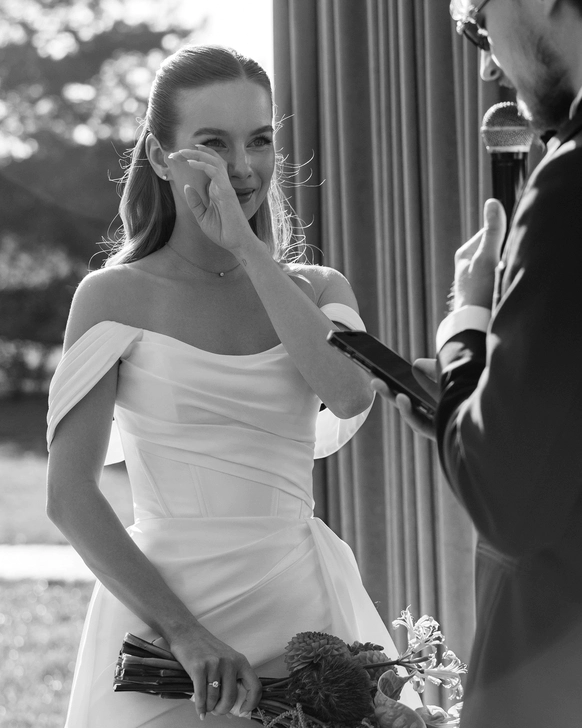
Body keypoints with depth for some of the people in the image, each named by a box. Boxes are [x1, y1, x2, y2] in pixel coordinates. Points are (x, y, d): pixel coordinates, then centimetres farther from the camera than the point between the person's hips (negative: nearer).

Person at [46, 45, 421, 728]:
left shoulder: (318, 289, 7)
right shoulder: (115, 296, -2)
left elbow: (351, 395, -14)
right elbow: (70, 497, -9)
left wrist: (246, 245, -11)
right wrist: (183, 630, -18)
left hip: (302, 606, 3)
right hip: (158, 602, -3)